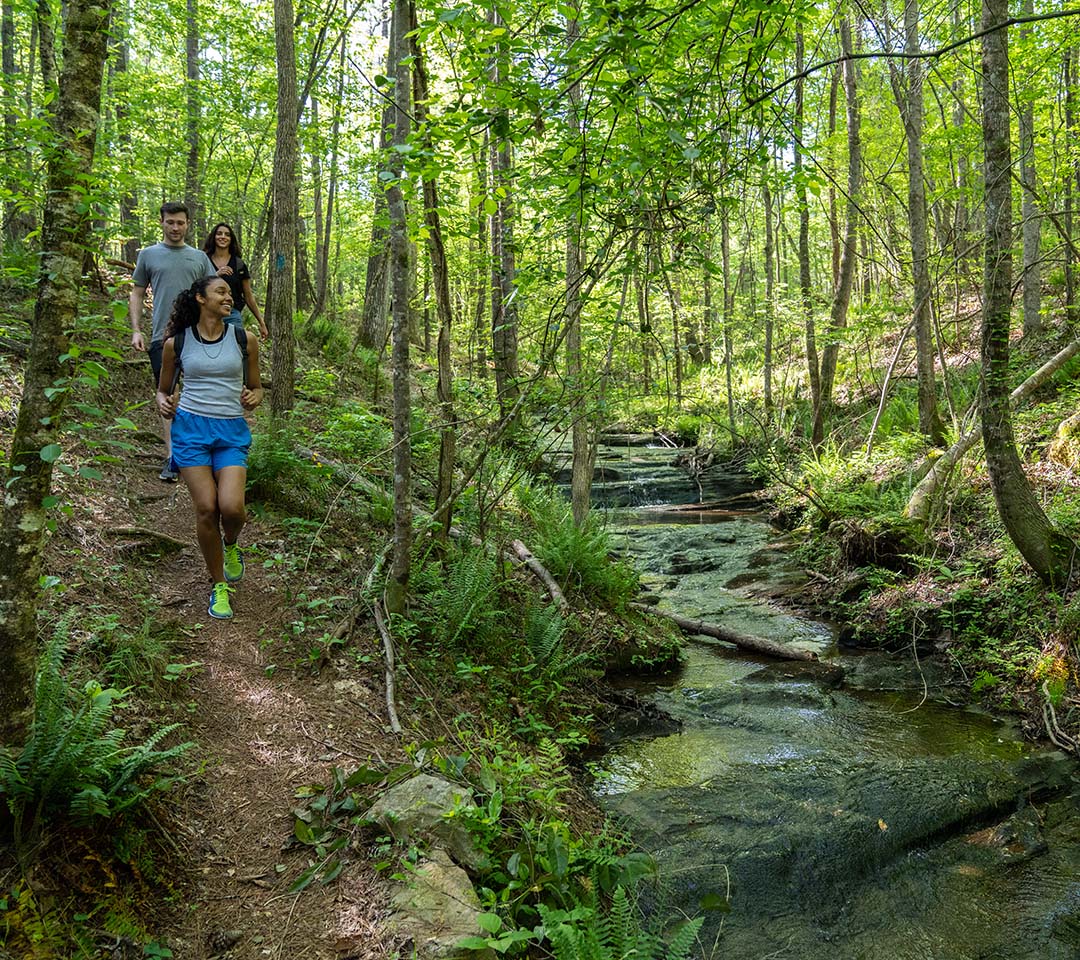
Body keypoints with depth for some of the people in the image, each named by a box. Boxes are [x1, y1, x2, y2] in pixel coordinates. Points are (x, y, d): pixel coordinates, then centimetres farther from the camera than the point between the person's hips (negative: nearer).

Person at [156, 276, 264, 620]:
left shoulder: (244, 341, 7)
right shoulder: (176, 343, 5)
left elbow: (255, 387, 18)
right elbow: (163, 389, 18)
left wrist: (254, 398, -4)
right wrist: (163, 403, -4)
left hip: (231, 431, 0)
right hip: (190, 427, 0)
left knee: (231, 507, -18)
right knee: (206, 508, -9)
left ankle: (230, 545, 20)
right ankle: (219, 586, 10)